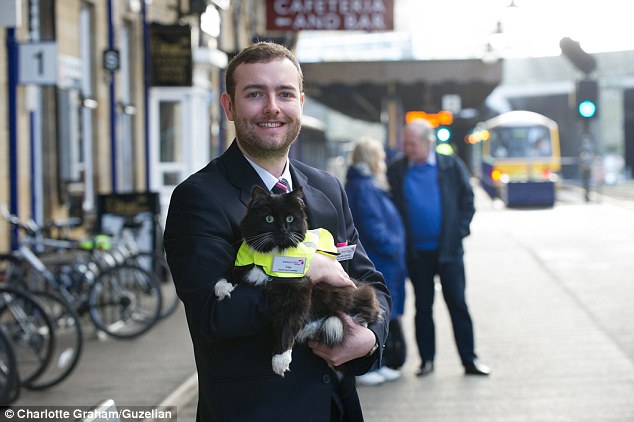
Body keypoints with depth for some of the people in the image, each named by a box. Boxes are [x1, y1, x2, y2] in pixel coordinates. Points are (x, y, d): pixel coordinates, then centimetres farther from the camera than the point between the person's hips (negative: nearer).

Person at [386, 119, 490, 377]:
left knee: (458, 304, 2)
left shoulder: (452, 166, 0)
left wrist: (460, 231, -4)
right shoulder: (396, 170, 2)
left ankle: (469, 359, 8)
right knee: (423, 306, 9)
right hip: (416, 252, 1)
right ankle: (426, 359, 17)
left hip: (447, 249, -1)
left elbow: (467, 201, 4)